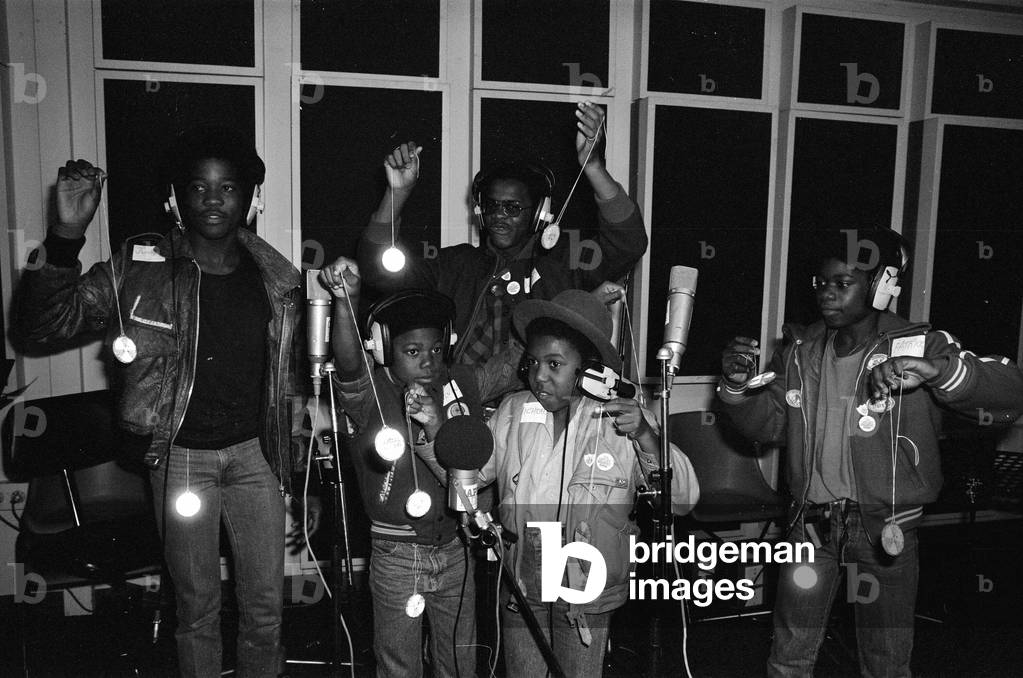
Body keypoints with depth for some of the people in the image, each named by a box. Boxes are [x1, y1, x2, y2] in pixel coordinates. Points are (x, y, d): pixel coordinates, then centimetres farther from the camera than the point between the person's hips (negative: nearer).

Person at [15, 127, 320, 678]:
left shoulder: (274, 281, 0)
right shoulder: (141, 268, -6)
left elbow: (287, 387, 6)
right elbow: (41, 323, -13)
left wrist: (302, 479, 7)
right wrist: (66, 235, -28)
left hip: (254, 453, 2)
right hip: (180, 457, -1)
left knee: (267, 605, 11)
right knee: (196, 607, 13)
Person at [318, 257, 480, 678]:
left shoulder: (461, 384, -1)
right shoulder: (371, 395, -13)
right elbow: (348, 362, -36)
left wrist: (437, 430, -22)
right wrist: (346, 300, -53)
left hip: (454, 548, 4)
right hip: (396, 553, -3)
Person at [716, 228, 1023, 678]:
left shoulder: (918, 347, -11)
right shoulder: (801, 351, 1)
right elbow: (768, 425, 5)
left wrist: (938, 370, -38)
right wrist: (738, 386, -14)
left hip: (885, 529, -3)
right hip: (811, 522, 3)